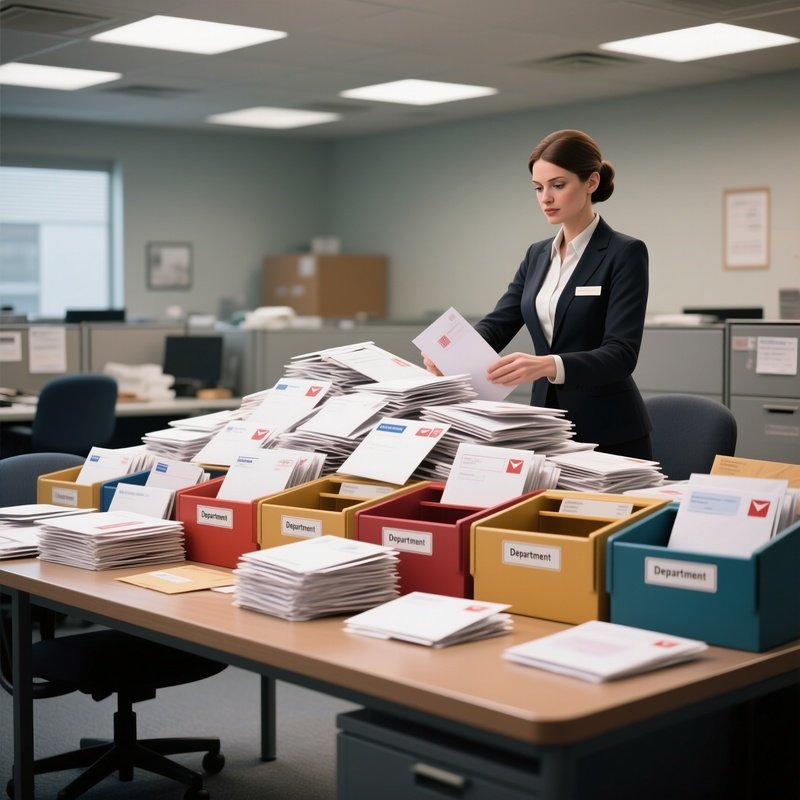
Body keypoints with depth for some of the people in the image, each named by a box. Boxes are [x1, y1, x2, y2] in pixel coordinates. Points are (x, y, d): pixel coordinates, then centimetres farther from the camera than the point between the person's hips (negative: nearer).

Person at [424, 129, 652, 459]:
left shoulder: (625, 253, -11)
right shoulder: (537, 255, 10)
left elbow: (621, 354, -21)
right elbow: (498, 323, 2)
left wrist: (547, 365, -38)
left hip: (609, 436, -6)